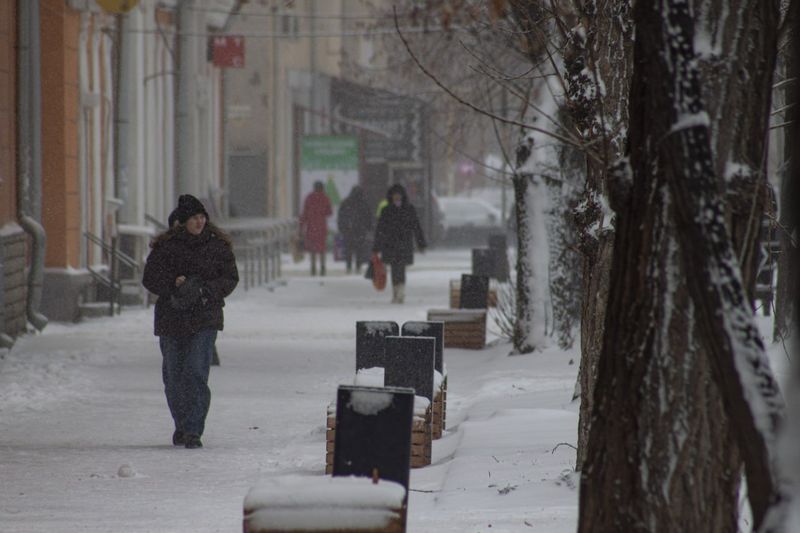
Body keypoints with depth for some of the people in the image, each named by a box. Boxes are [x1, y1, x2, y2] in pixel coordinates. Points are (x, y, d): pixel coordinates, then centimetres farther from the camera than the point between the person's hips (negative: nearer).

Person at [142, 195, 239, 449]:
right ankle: (181, 425, 29)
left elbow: (230, 278, 2)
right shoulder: (166, 246, -1)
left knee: (196, 373, -15)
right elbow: (150, 278, -2)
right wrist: (175, 285, -19)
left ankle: (193, 431, -16)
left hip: (205, 318, -1)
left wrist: (206, 290, -15)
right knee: (174, 376, 10)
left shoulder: (218, 245, 2)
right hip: (172, 317, 2)